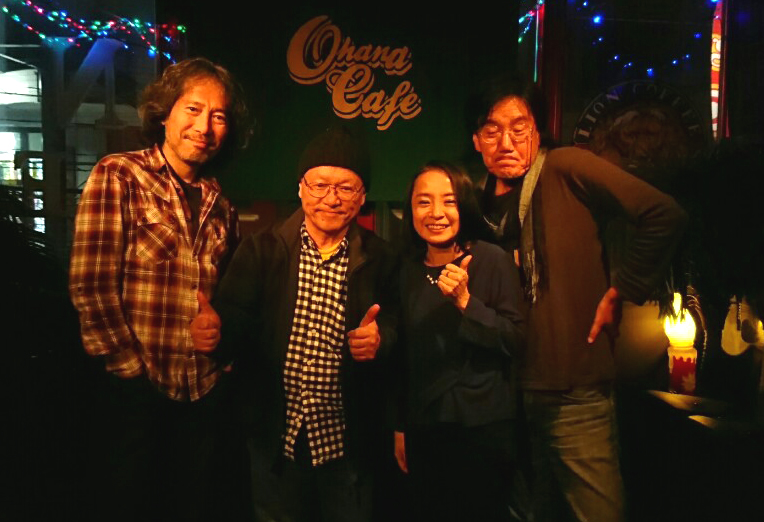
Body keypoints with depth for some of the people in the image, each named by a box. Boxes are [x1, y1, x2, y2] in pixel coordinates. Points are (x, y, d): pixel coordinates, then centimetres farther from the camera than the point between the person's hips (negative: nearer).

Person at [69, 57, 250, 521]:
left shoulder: (219, 205, 10)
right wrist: (132, 368, -13)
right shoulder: (118, 177, -7)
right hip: (139, 392, -4)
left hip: (205, 392, 5)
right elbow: (90, 285, -13)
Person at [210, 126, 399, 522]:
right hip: (275, 435, 1)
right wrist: (216, 324, -32)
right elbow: (236, 317, -11)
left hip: (348, 440, 0)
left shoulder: (379, 259, -2)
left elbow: (395, 324, -1)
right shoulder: (262, 250, -3)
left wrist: (380, 337, -22)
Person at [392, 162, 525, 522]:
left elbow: (515, 341, -11)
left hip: (484, 426, -3)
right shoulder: (408, 272, 2)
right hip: (423, 427, 4)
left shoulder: (494, 261, -10)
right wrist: (401, 427, 13)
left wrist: (465, 301, -24)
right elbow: (405, 357, 9)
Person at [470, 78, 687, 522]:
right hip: (515, 388, 6)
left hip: (575, 389, -5)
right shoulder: (485, 203, 8)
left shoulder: (566, 169, -9)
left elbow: (665, 215, -14)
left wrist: (618, 292, -11)